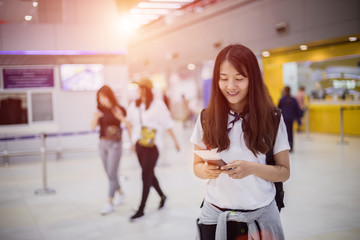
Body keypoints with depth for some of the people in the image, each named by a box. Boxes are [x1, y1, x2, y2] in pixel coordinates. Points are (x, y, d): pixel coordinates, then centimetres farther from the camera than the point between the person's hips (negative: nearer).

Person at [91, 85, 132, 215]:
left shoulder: (119, 109, -8)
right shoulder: (100, 110, 4)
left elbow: (129, 126, -6)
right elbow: (93, 127, -4)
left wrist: (121, 117, -23)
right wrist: (96, 117, -23)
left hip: (115, 144, -5)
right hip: (103, 143, 5)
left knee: (112, 174, -6)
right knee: (109, 173, 15)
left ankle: (110, 203, 1)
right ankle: (120, 192, 37)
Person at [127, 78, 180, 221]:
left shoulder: (157, 104, -6)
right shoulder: (134, 105, 9)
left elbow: (167, 124, -3)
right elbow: (131, 123, 14)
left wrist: (175, 141, -1)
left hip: (152, 145, -6)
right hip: (139, 144, 6)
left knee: (146, 176, -5)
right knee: (149, 174, 14)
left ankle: (141, 209, 2)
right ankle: (162, 196, 38)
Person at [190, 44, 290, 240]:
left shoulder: (272, 119, -6)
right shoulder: (206, 119, -2)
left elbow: (284, 172, -3)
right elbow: (197, 166, 6)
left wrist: (252, 168, -21)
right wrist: (206, 170, -17)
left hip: (260, 216, -1)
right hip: (215, 215, 1)